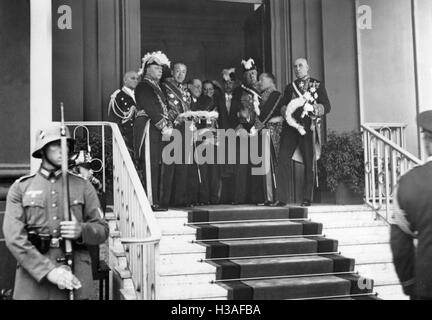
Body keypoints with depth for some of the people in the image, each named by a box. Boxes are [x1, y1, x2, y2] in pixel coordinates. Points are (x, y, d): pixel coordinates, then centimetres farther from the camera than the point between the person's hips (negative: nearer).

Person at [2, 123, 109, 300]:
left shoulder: (83, 186, 7)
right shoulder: (20, 187, 3)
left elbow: (102, 230, 7)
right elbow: (14, 236, -6)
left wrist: (82, 230, -15)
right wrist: (48, 270, -17)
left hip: (75, 276, 1)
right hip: (33, 275, -1)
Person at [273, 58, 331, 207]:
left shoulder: (317, 85, 11)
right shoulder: (290, 87, 21)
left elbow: (327, 106, 4)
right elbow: (283, 107, 18)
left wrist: (314, 109, -15)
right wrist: (286, 110, -5)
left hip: (308, 127, -3)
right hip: (290, 126, 3)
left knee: (309, 163, -2)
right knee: (282, 159, -8)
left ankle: (307, 199, 7)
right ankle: (282, 198, -6)